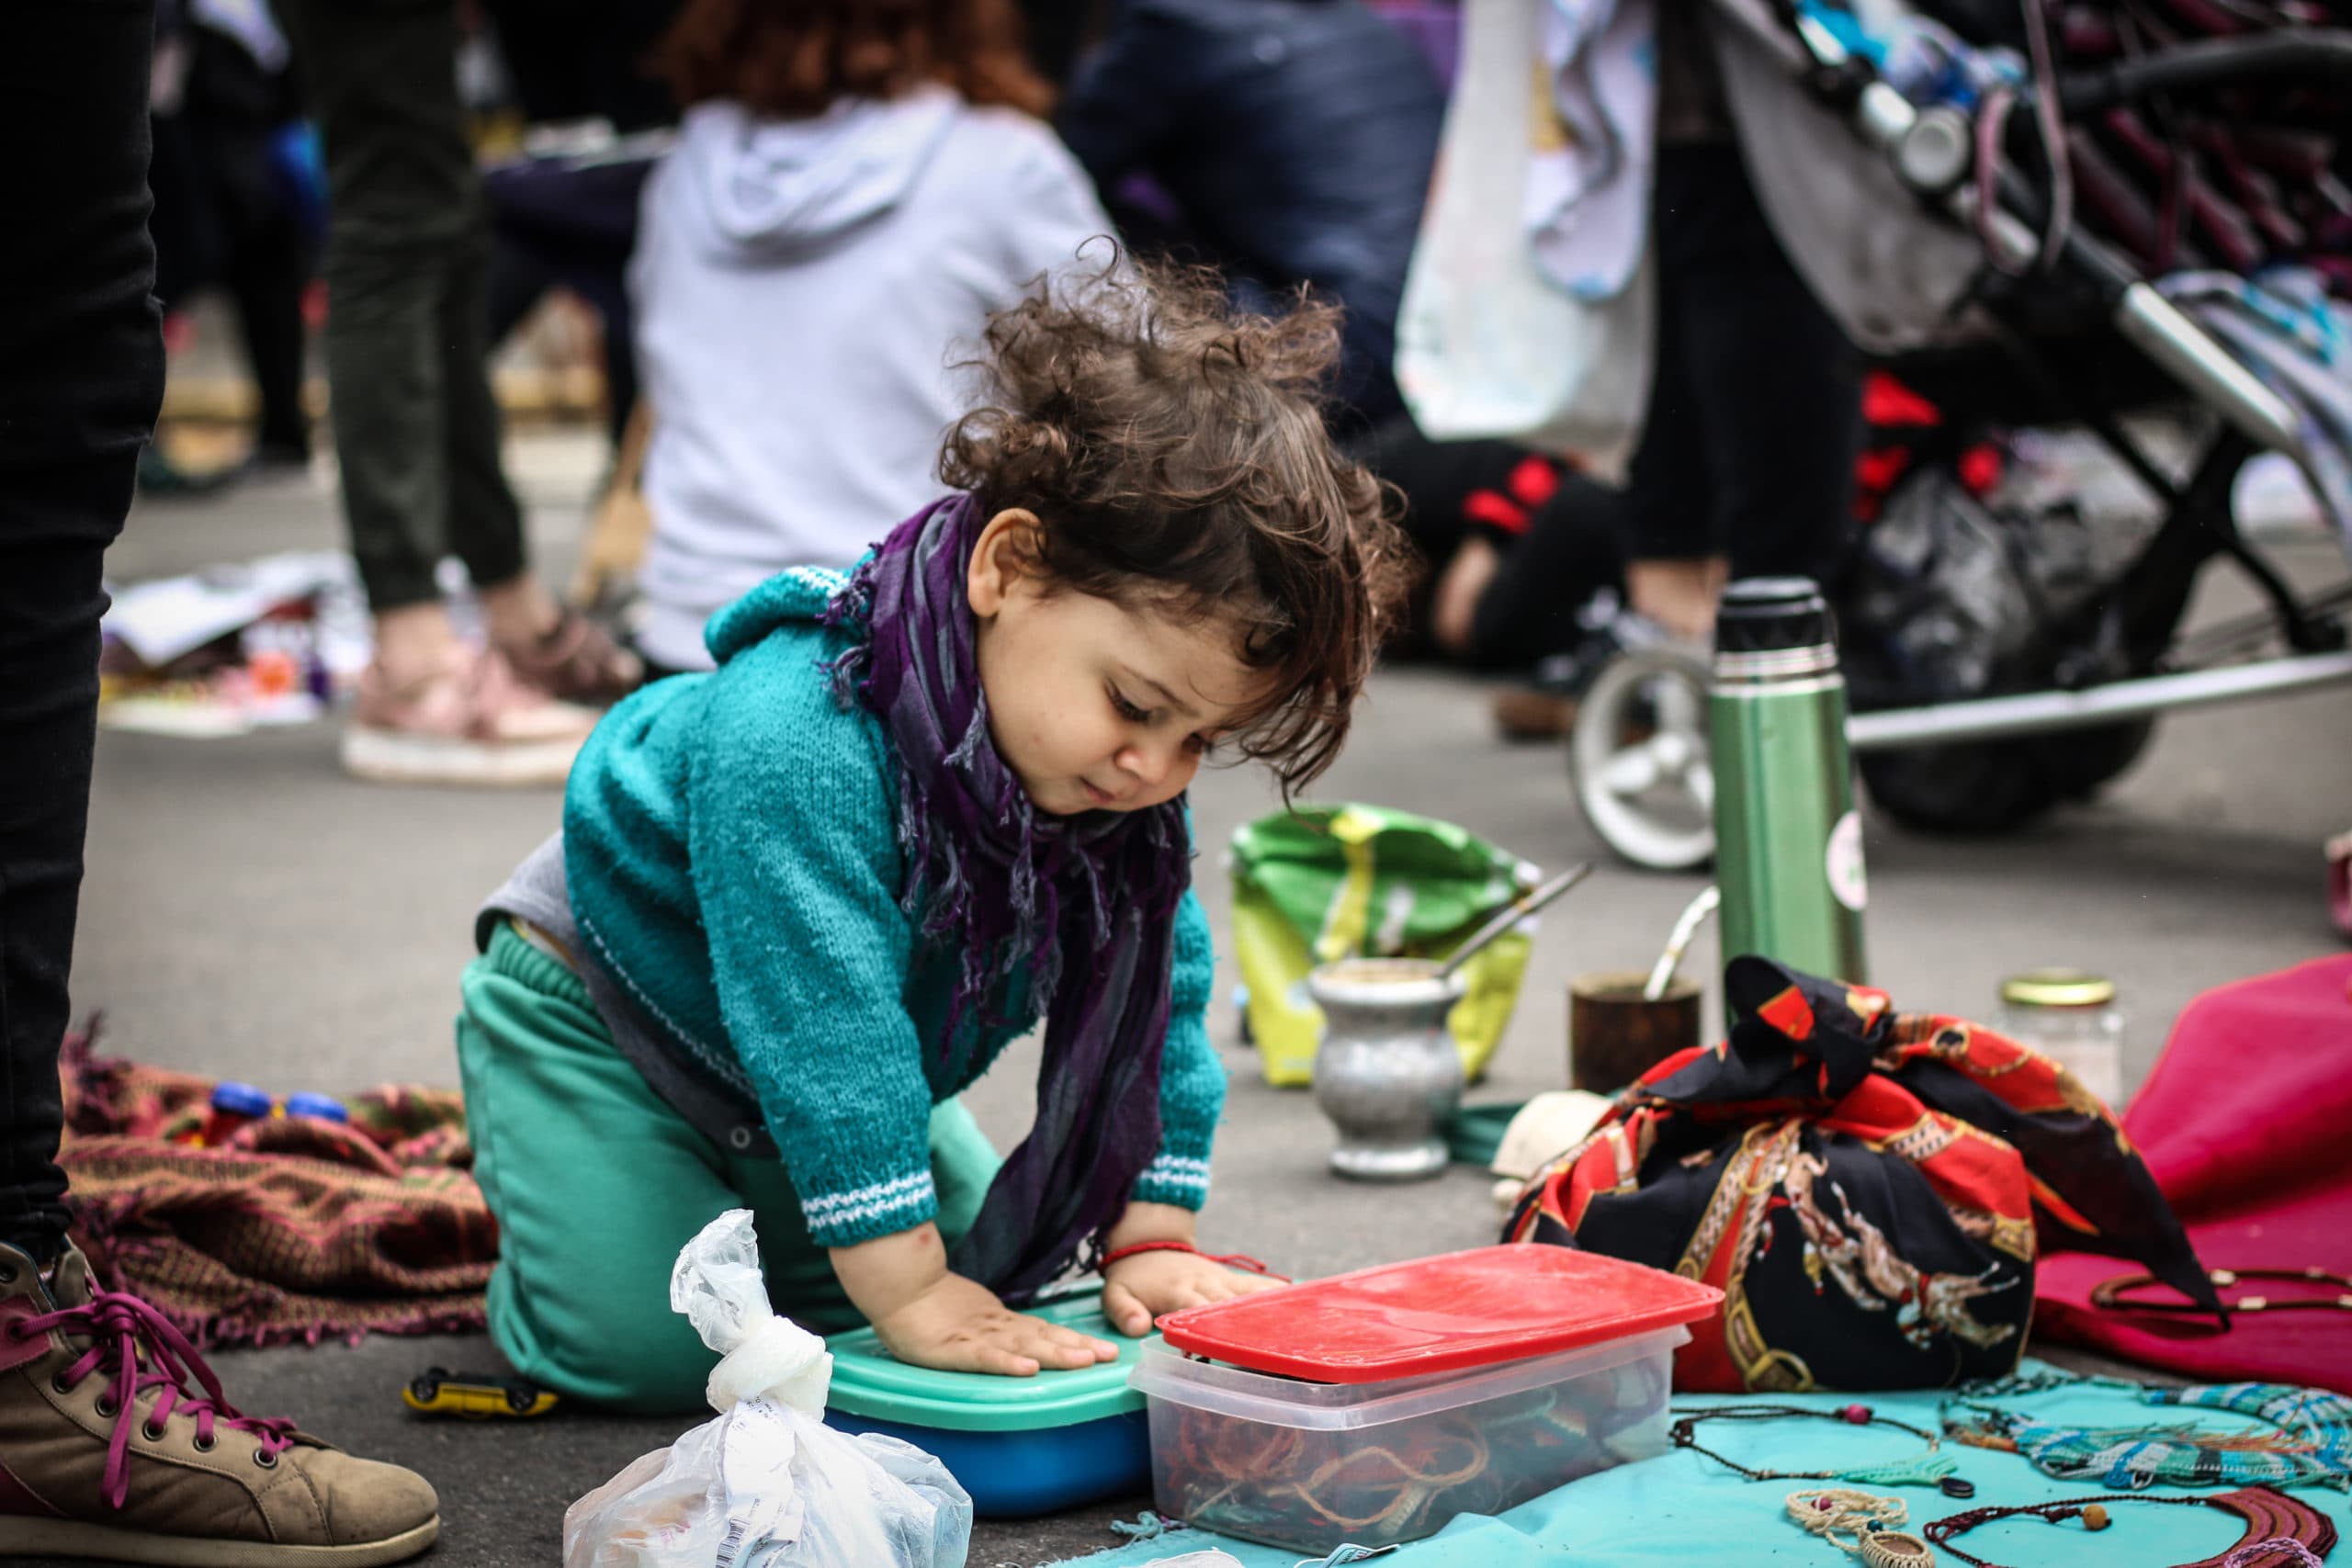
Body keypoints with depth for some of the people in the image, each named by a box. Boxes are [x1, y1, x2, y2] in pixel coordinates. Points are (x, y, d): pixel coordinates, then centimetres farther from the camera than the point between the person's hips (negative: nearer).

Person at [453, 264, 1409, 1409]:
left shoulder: (1132, 786, -20)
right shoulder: (798, 746, -43)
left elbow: (1161, 983, -12)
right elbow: (823, 1034, -44)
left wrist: (1149, 1238, -18)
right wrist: (908, 1292, -43)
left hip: (846, 1050, 7)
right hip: (599, 1010, -7)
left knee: (981, 1267, 6)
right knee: (648, 1344, -18)